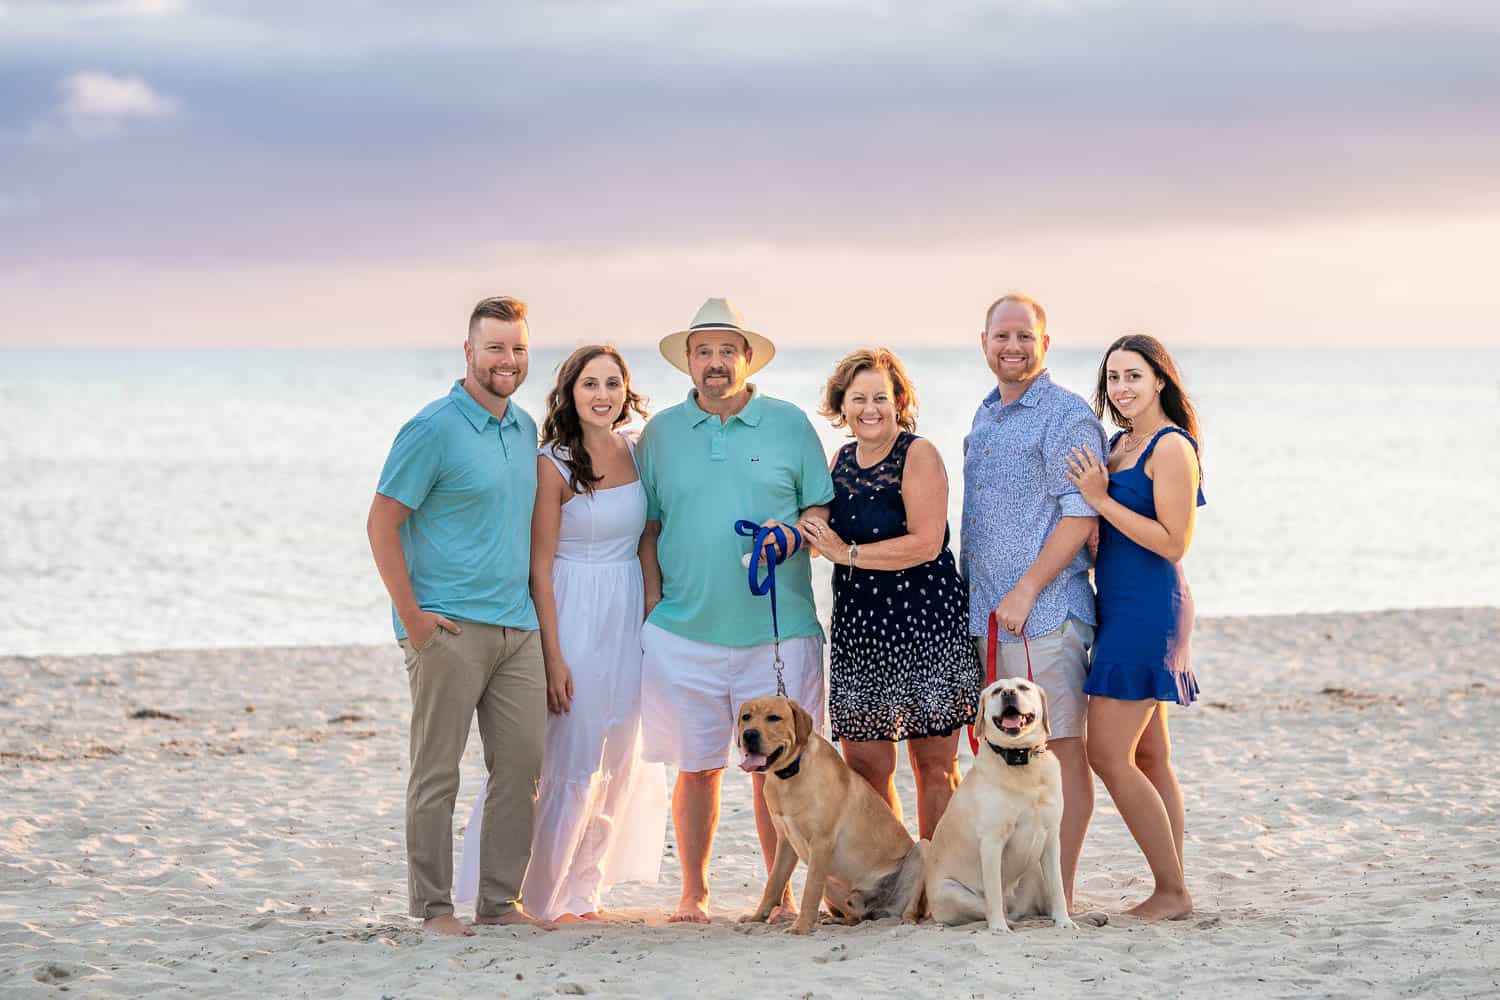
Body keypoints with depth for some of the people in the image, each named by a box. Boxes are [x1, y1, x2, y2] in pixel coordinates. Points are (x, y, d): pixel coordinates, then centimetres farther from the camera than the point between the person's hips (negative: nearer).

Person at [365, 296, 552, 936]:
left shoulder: (525, 429, 13)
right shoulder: (433, 430, -9)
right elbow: (382, 522, -9)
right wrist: (411, 615, -13)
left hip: (517, 626, 7)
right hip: (450, 626, -7)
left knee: (522, 764, 6)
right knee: (437, 770, -2)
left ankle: (500, 900, 14)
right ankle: (432, 905, 4)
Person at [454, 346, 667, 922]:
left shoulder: (636, 454, 6)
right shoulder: (553, 464, -11)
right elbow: (540, 566, -11)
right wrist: (553, 655, -15)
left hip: (629, 619, 6)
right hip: (574, 619, -6)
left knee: (618, 764, 9)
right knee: (572, 761, -3)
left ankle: (582, 890, 21)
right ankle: (546, 896, 9)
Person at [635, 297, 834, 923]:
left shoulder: (789, 424, 7)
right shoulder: (661, 433, 9)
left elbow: (824, 511, 9)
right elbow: (648, 527, 12)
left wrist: (793, 533, -12)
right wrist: (653, 605, 3)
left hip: (778, 629, -1)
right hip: (685, 632, 1)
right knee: (696, 767, 3)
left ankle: (781, 891, 11)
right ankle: (693, 892, 15)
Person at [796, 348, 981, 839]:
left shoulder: (918, 454, -9)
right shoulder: (841, 460, 11)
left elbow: (926, 544, -19)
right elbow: (830, 534, 24)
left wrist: (848, 552, -15)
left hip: (926, 627, -6)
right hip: (857, 628, 6)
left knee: (934, 763, 0)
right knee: (863, 765, 4)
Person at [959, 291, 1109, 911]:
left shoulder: (1066, 416, -8)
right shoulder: (985, 418, 18)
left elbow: (1080, 518, -14)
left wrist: (1023, 593, -17)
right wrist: (973, 595, 11)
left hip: (1045, 611, -8)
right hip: (985, 614, 8)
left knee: (1060, 746, -4)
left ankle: (1060, 892, -1)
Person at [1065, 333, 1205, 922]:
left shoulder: (1171, 447, -12)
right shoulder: (1119, 444, 16)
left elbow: (1173, 542, -19)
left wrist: (1101, 500, -18)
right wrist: (1094, 495, 5)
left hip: (1148, 609, -10)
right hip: (1120, 608, 10)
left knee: (1108, 754, -11)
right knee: (1148, 756, 10)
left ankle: (1172, 892, -4)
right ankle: (1172, 889, 14)